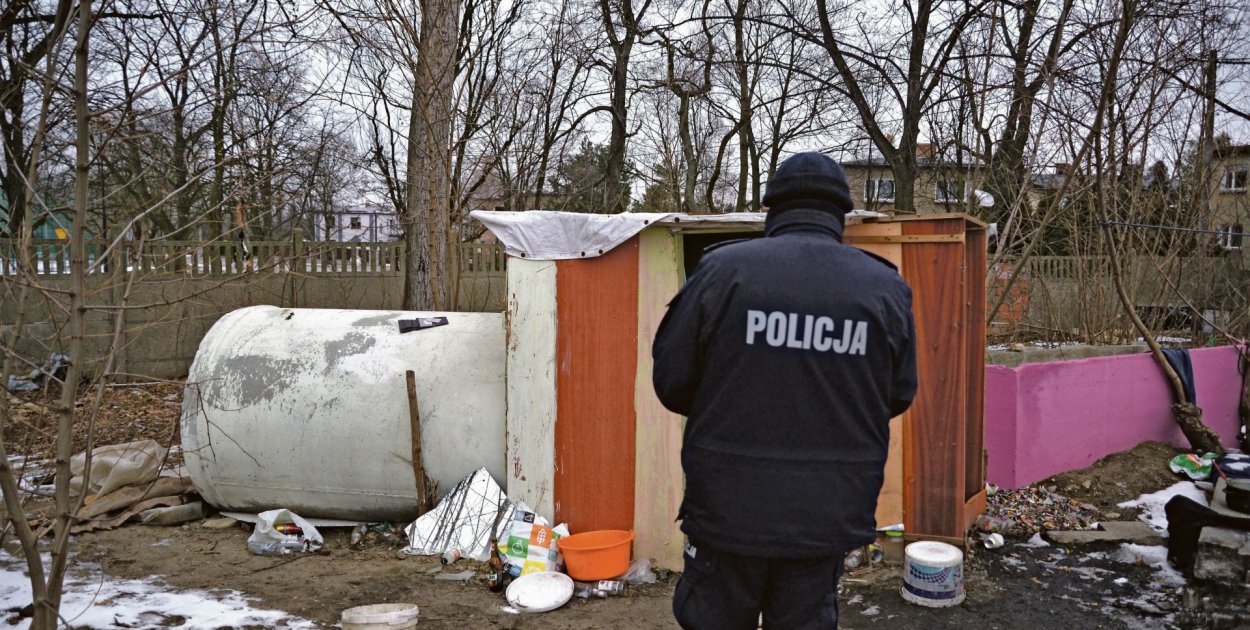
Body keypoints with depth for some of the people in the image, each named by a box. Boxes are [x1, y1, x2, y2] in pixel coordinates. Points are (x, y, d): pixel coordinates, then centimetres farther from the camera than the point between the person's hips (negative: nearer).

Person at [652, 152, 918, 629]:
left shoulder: (722, 269, -10)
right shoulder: (886, 288, -3)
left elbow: (671, 381, -6)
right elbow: (898, 396, 5)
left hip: (729, 506, -2)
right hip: (828, 516, 2)